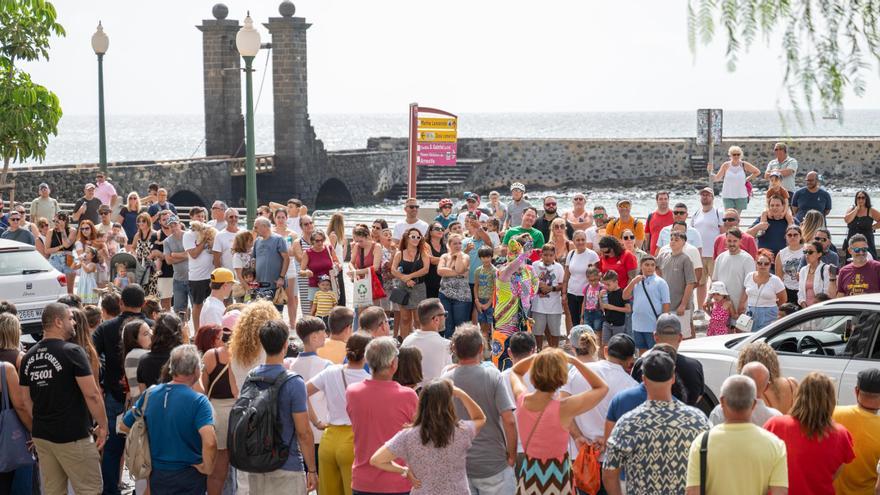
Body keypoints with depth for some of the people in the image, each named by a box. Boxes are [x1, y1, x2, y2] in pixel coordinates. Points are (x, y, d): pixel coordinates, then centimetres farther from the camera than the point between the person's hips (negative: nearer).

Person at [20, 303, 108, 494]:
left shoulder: (29, 357, 6)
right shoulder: (72, 352, -13)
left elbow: (27, 401, 12)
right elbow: (92, 395, -15)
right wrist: (103, 426, -5)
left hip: (41, 436, 7)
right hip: (73, 436, -7)